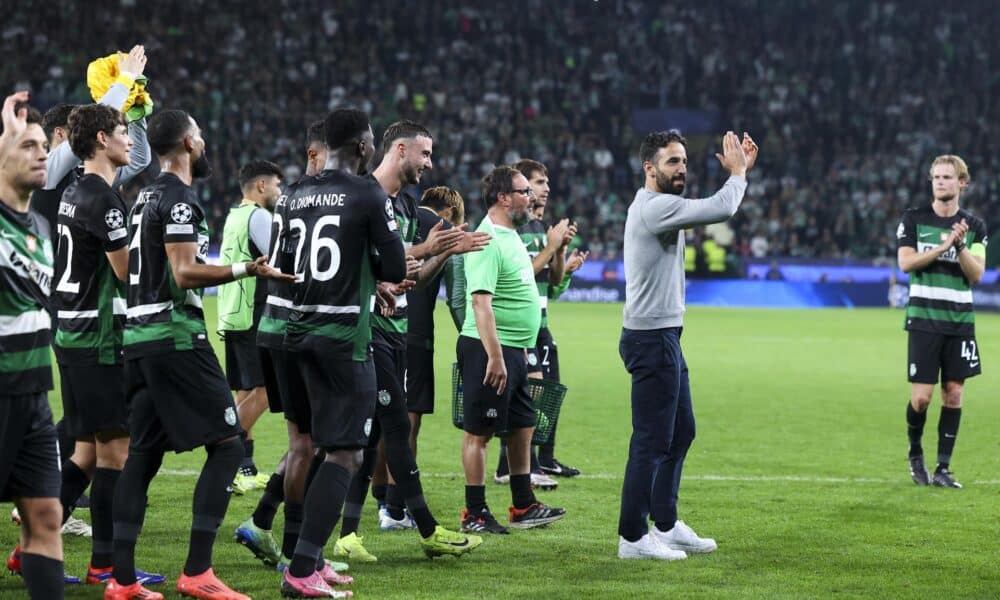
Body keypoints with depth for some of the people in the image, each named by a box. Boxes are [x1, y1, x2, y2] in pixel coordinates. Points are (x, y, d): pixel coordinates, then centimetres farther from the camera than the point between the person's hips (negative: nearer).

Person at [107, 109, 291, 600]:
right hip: (175, 335, -10)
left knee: (143, 453, 9)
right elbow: (184, 274, -20)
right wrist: (246, 270, -18)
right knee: (226, 445, -5)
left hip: (139, 335, 10)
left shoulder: (146, 197, 16)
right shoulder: (179, 199, -12)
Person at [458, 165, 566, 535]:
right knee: (480, 431, -3)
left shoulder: (511, 236, 15)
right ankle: (474, 514, 1)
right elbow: (481, 301, -24)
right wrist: (495, 356, -28)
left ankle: (524, 507, 21)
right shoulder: (488, 241, -17)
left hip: (513, 351, 10)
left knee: (522, 428, 14)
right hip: (489, 350, -10)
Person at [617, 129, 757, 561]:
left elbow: (716, 208, 23)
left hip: (664, 337, 11)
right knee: (652, 440, -7)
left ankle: (666, 525, 24)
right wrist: (738, 173, -7)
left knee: (681, 432, 17)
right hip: (651, 338, -11)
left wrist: (740, 171, 11)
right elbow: (720, 209, -24)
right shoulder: (654, 206, -18)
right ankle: (633, 537, -2)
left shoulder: (659, 205, 15)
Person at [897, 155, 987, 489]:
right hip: (924, 319, -2)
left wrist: (961, 246, -16)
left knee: (953, 393, 0)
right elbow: (906, 262, -8)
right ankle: (915, 455, 19)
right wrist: (943, 245, -15)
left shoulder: (974, 226, 7)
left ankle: (943, 468, 6)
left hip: (960, 320, 2)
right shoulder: (914, 219, 3)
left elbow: (976, 274, 0)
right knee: (921, 396, -7)